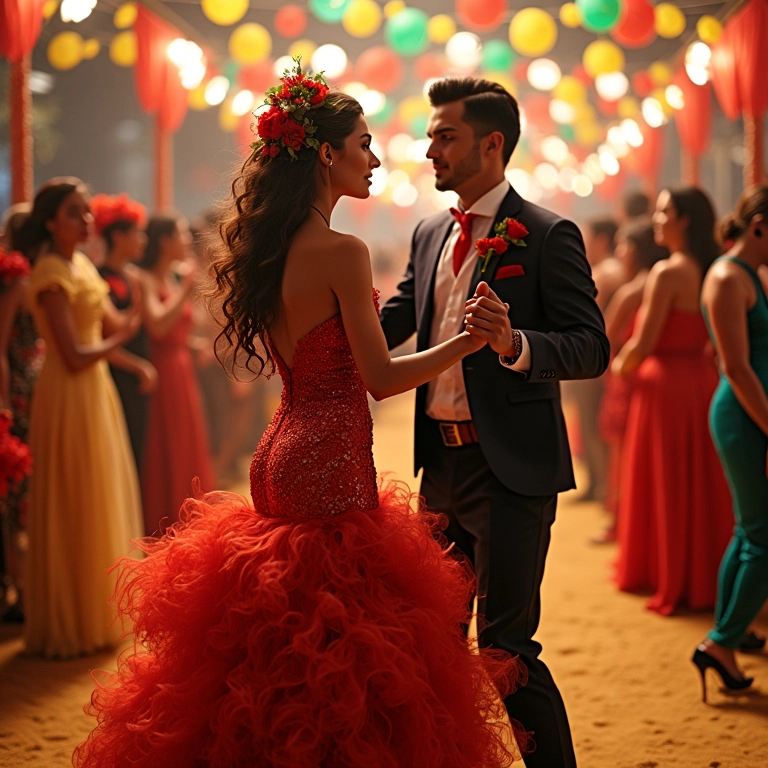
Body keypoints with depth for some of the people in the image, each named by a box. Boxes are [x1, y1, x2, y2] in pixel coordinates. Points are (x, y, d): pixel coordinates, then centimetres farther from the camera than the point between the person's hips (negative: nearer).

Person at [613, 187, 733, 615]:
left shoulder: (668, 273, -16)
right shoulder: (713, 272, 6)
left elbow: (643, 344, -17)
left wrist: (620, 366, 0)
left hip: (666, 386, -7)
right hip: (704, 383, 7)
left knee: (666, 486, 3)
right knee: (703, 485, 14)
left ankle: (673, 581, 11)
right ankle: (708, 576, 23)